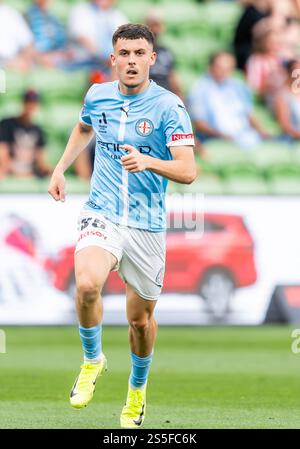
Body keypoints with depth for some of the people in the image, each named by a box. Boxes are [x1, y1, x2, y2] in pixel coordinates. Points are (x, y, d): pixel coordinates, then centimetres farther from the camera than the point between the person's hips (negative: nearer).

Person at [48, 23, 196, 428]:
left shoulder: (168, 106, -10)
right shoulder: (97, 96, 3)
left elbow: (188, 171, -16)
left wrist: (148, 162, -33)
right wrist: (60, 169, 22)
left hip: (147, 226, -1)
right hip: (101, 215, 1)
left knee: (141, 319, 9)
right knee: (87, 285, -28)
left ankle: (137, 388, 38)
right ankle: (93, 360, -2)